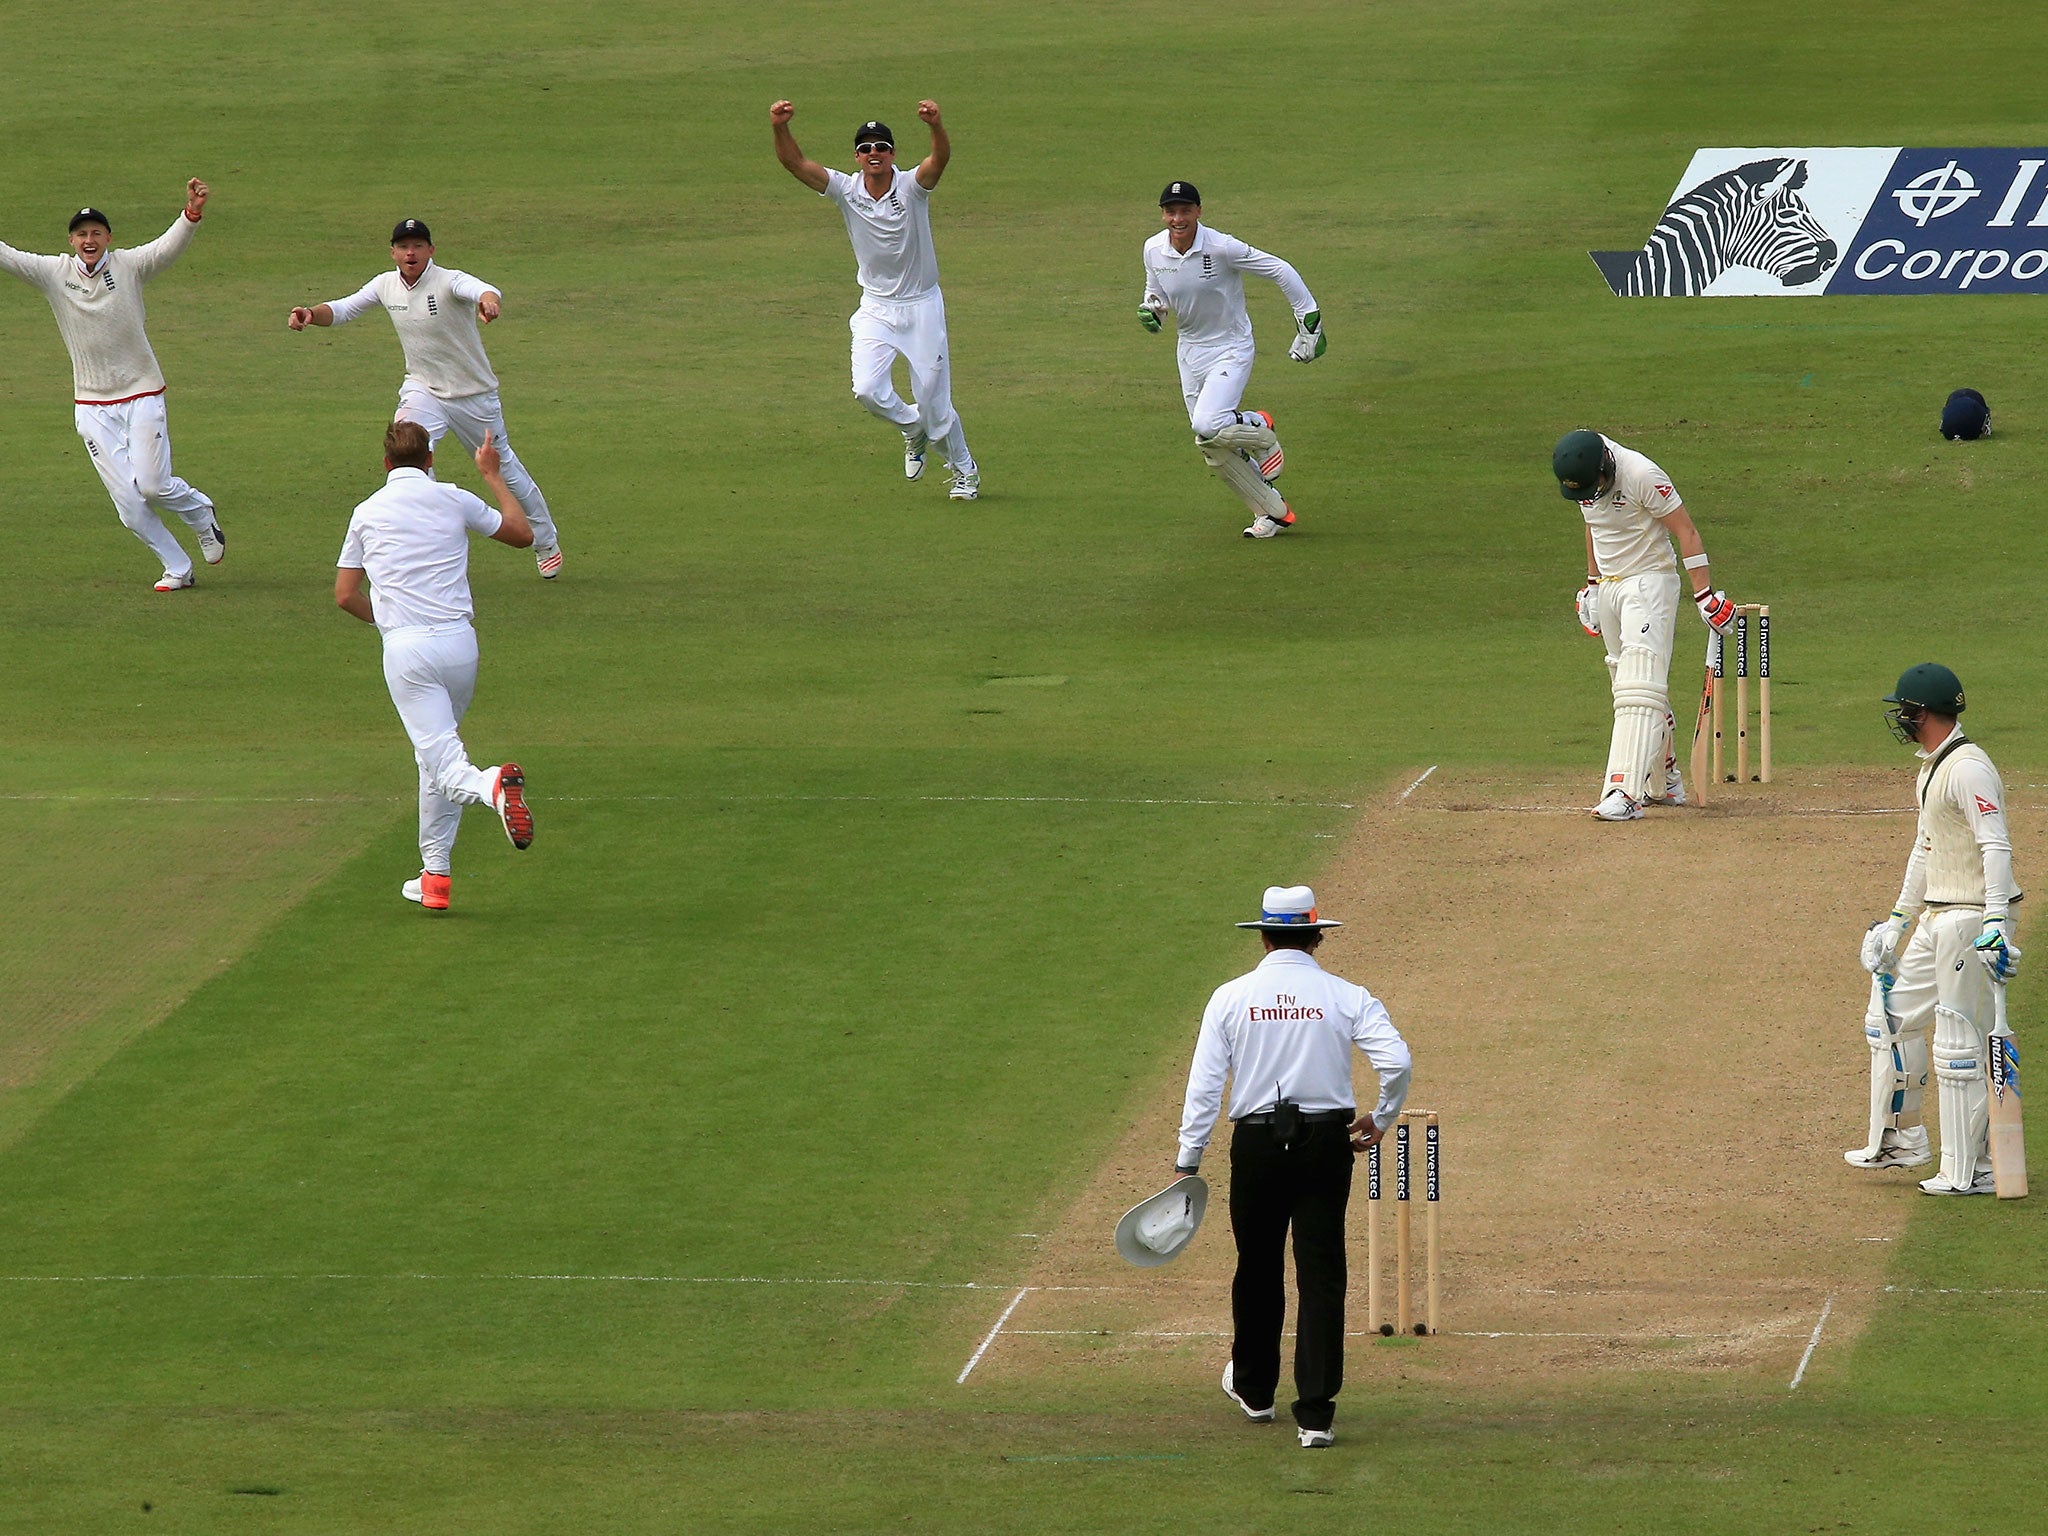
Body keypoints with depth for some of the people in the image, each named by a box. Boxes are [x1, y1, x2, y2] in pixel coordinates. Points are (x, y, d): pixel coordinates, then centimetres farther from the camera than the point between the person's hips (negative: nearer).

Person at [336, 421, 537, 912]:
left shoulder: (367, 512, 10)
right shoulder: (453, 500, 9)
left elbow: (345, 596, 10)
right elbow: (522, 534, 21)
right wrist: (493, 477, 33)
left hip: (406, 650, -3)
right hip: (460, 643, 3)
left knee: (445, 765, -11)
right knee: (435, 754, 21)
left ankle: (492, 785, -46)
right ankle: (435, 875, 23)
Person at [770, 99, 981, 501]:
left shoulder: (912, 186, -13)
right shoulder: (847, 190, -5)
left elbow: (941, 158, -33)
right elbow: (795, 163, -15)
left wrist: (935, 125, -54)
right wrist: (780, 128, -34)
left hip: (921, 306, -3)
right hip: (876, 309, 3)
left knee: (934, 401, 1)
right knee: (867, 389, -15)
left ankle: (964, 469, 26)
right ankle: (913, 429, 18)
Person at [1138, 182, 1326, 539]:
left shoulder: (1221, 248, -23)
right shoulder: (1154, 251, -6)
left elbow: (1280, 271, -16)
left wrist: (1308, 320, -13)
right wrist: (1150, 308, -9)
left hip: (1231, 349, -6)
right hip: (1190, 351, 6)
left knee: (1208, 426, -26)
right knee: (1214, 452, 6)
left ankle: (1260, 430, 7)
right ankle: (1273, 512, 21)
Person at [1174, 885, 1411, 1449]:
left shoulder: (1231, 997, 1)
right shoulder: (1347, 997, -1)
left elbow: (1204, 1083, -3)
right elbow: (1396, 1061, -11)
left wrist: (1188, 1161, 1)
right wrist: (1381, 1119, 6)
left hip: (1256, 1144, 1)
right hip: (1326, 1142, -1)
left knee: (1258, 1268, 18)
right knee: (1321, 1276, -1)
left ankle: (1254, 1388, 35)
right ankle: (1316, 1413, -8)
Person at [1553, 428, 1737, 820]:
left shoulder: (1640, 475, -22)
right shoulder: (1583, 478, 0)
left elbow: (1686, 531, -18)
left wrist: (1704, 594, -20)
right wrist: (1592, 585, 21)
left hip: (1648, 582, -8)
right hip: (1609, 586, 8)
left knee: (1639, 687, -17)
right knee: (1625, 683, 11)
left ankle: (1626, 792, -27)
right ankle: (1665, 783, 21)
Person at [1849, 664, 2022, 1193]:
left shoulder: (1968, 768, -17)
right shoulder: (1931, 768, 16)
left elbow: (1996, 848, -25)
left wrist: (1996, 923, -34)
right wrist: (1899, 919, 30)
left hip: (1974, 919, -11)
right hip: (1937, 919, 11)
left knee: (1959, 1045, -7)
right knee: (1892, 1015, 18)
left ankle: (1970, 1170, -2)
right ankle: (1899, 1142, 29)